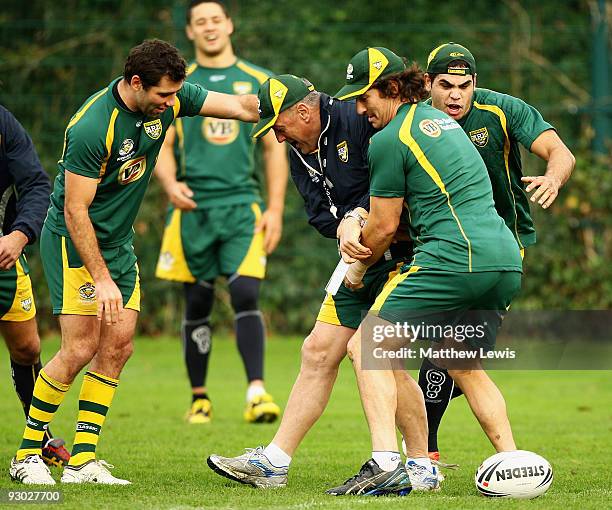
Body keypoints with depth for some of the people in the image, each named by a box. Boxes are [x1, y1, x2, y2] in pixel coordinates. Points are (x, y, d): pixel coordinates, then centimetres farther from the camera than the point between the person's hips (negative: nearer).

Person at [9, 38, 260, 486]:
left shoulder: (169, 99, -6)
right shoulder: (92, 127, -27)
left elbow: (241, 106, 0)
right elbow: (75, 211, -23)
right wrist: (101, 280, -23)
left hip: (119, 243, 7)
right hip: (74, 242, -7)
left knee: (118, 347, -1)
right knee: (81, 348, -12)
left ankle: (83, 460, 2)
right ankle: (27, 454, 0)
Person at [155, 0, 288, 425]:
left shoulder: (259, 83, 9)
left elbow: (275, 150, 11)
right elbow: (162, 147, 7)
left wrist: (275, 210, 2)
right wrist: (170, 183, -14)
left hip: (243, 206, -1)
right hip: (193, 209, 1)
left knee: (246, 296, -16)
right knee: (198, 306, 5)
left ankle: (256, 392, -20)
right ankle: (199, 399, 15)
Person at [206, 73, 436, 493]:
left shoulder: (359, 119, -16)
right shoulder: (300, 153, 9)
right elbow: (320, 214, 1)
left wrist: (356, 215, -23)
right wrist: (344, 227, -19)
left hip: (403, 253, -9)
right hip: (361, 259, 9)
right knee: (319, 352, 7)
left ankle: (424, 469, -7)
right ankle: (274, 462, 13)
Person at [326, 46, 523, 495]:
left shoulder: (390, 139, -4)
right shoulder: (439, 118, 22)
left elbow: (384, 227, 1)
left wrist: (358, 268, 19)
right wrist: (355, 225, 29)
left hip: (453, 257, -9)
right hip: (506, 260, 9)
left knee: (366, 348, -3)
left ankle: (386, 460, -19)